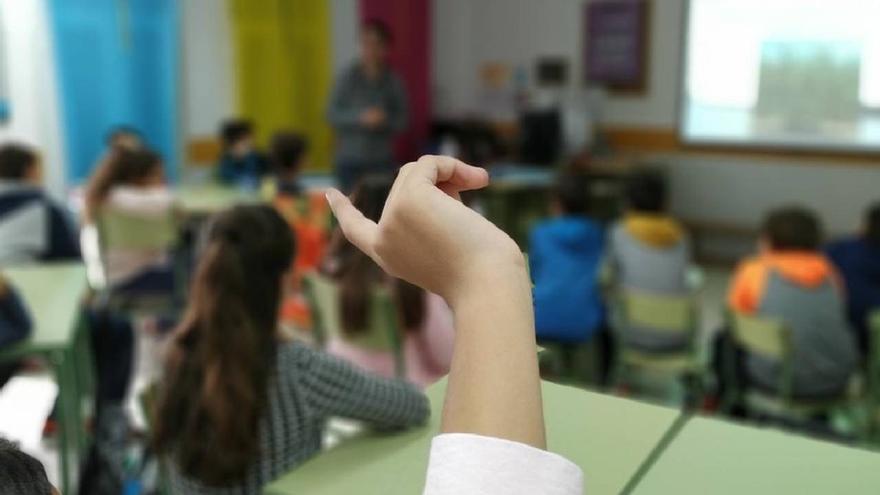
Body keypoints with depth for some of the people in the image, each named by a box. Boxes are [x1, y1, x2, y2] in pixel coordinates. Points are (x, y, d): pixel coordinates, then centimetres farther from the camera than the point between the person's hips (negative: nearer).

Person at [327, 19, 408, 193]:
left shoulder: (393, 81, 1)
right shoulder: (348, 77, -1)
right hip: (350, 161, 0)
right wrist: (360, 117, -17)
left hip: (382, 161, 1)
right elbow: (332, 115, -3)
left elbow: (402, 120, 3)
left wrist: (385, 120, -17)